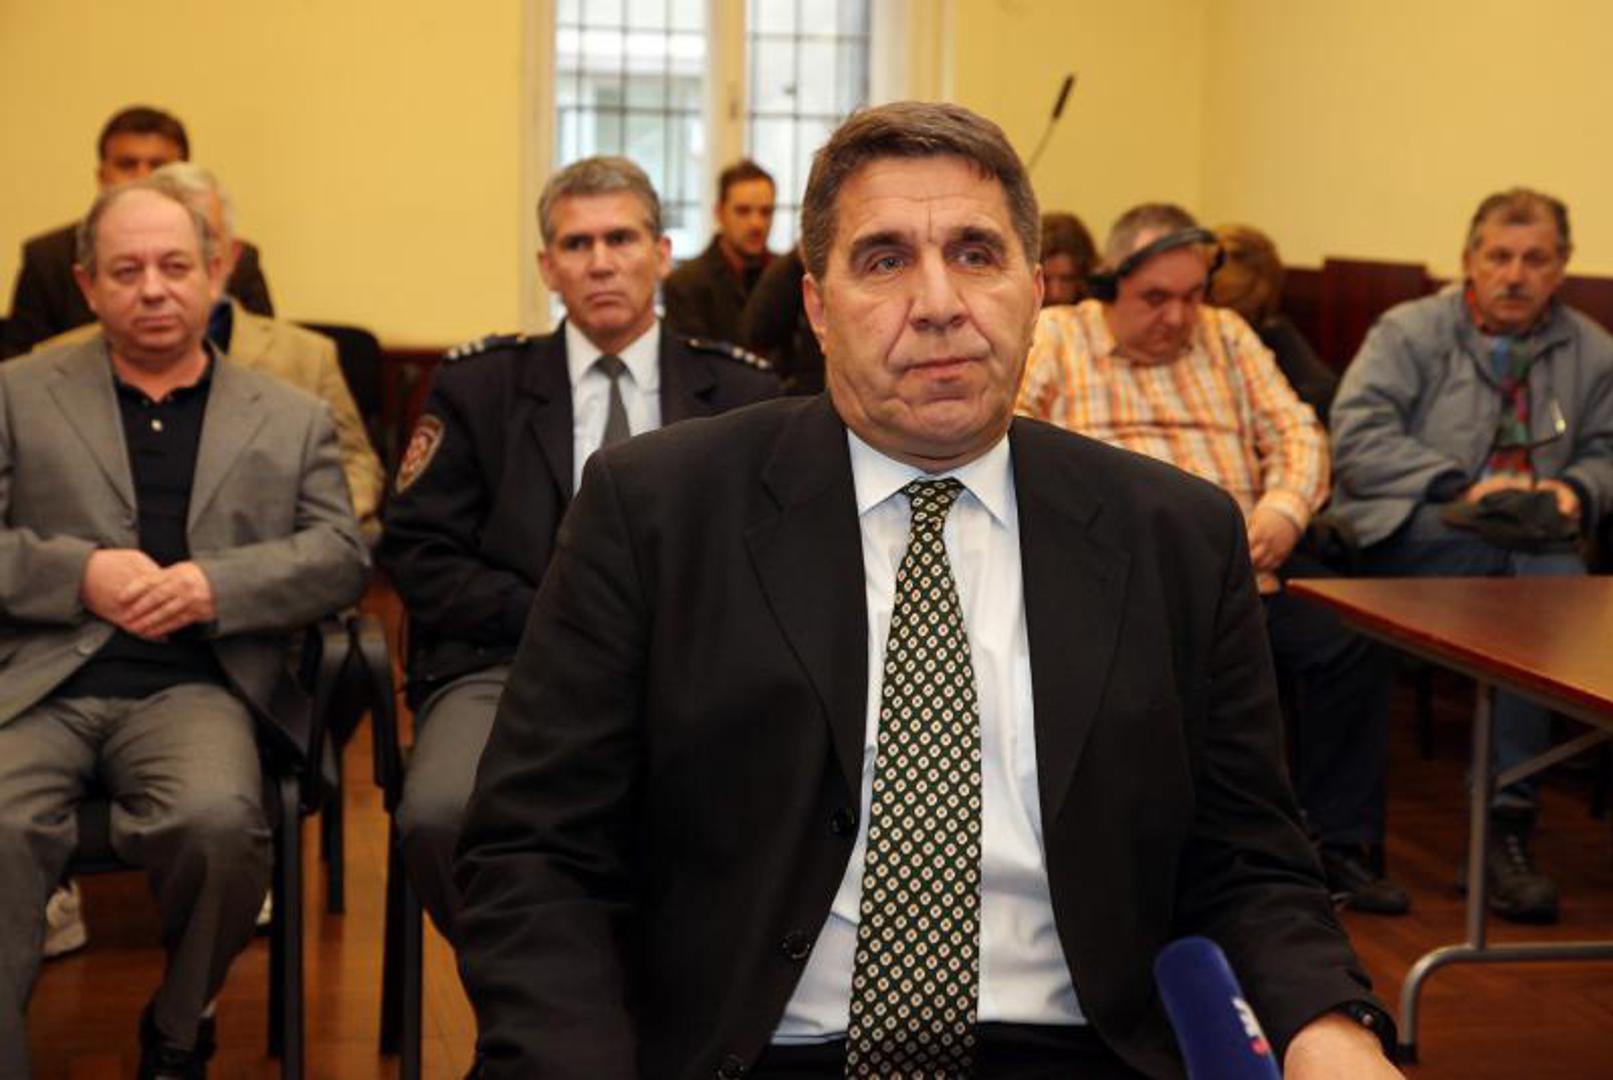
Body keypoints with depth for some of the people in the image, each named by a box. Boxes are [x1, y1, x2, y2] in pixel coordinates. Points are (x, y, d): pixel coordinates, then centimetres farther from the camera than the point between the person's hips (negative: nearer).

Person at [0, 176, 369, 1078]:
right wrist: (80, 573, -11)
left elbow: (344, 557, 6)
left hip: (194, 686, 0)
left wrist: (219, 585, -11)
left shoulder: (293, 419, 17)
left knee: (220, 820, -31)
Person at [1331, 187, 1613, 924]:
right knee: (1506, 553, -35)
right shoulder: (1411, 332, 5)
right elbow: (1357, 435, -8)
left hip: (1529, 542, 3)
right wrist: (1462, 485, -16)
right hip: (1405, 532, -3)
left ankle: (1506, 820, -28)